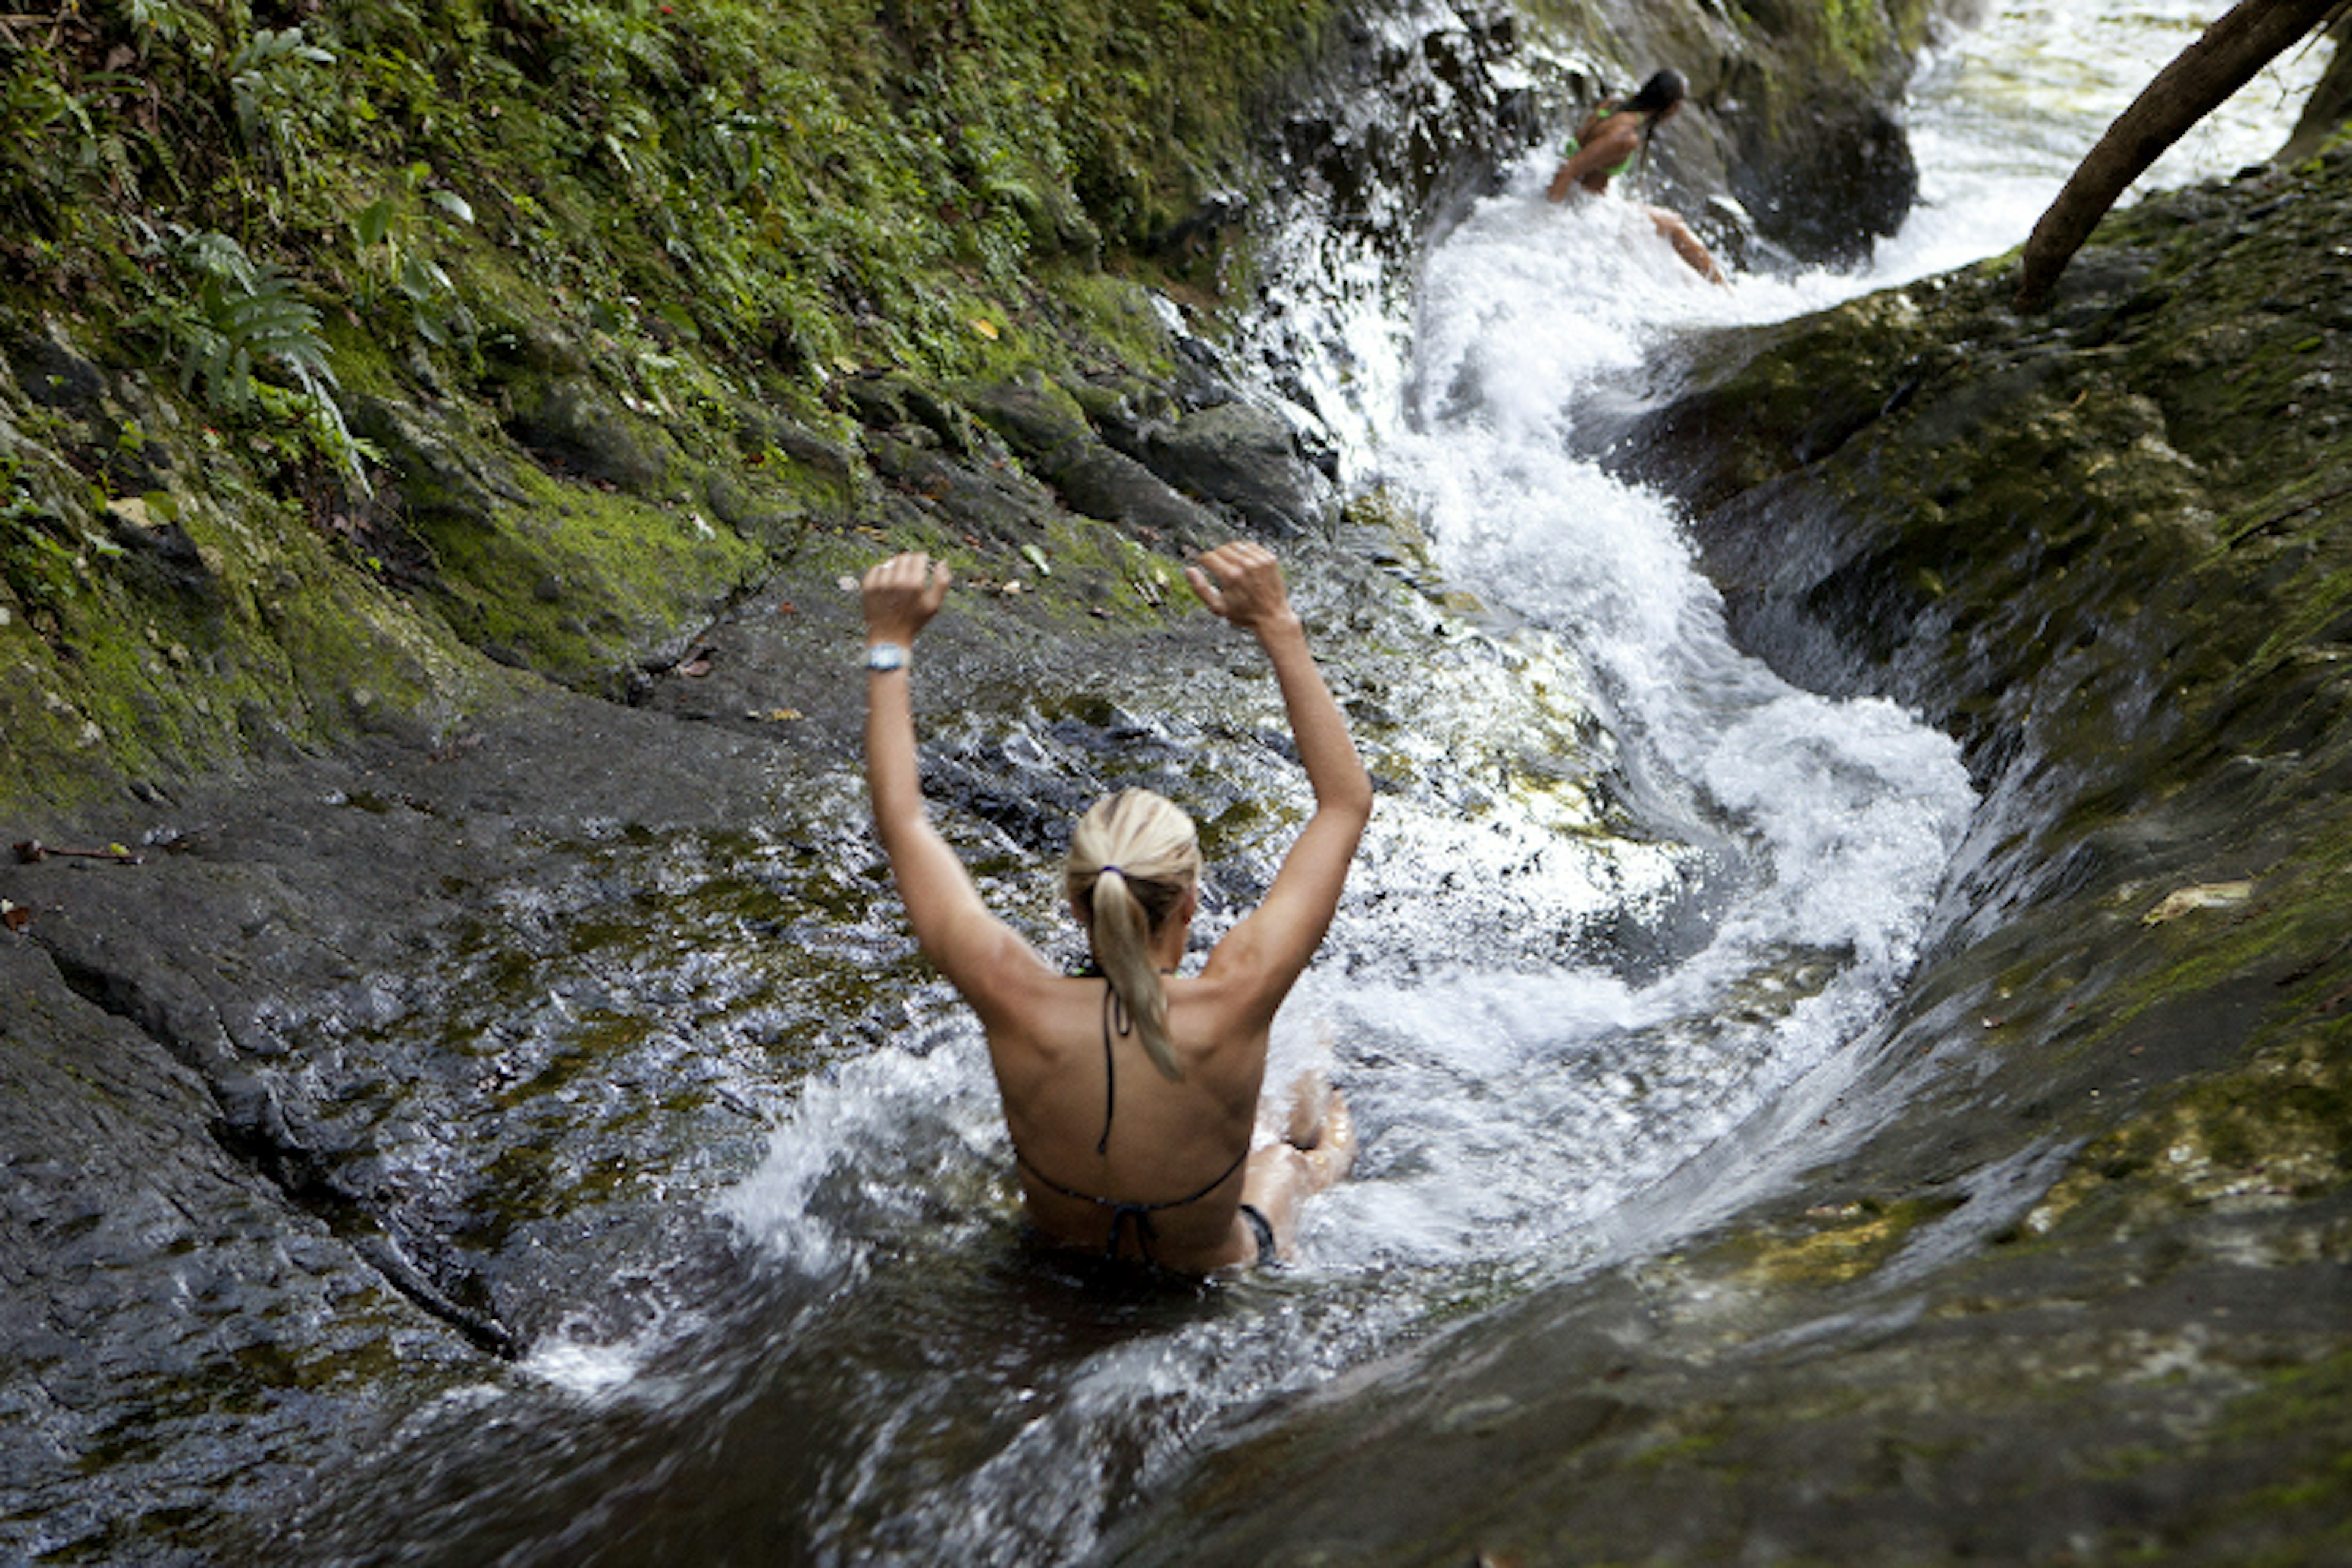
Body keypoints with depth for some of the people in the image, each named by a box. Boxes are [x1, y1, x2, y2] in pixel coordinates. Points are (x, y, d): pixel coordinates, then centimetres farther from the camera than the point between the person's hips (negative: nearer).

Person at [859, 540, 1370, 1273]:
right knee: (1287, 1158, 34)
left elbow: (900, 820, -18)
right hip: (1209, 1286, -1)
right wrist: (1278, 627, -26)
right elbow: (1347, 802, -24)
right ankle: (1317, 1159, 66)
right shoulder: (1231, 1005, -34)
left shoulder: (1019, 1007, -32)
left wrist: (890, 642, -13)